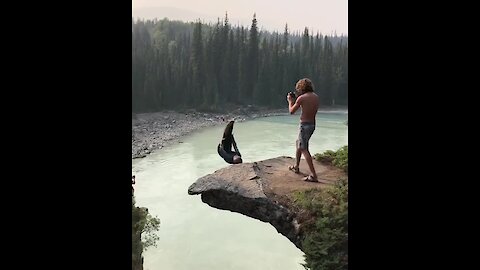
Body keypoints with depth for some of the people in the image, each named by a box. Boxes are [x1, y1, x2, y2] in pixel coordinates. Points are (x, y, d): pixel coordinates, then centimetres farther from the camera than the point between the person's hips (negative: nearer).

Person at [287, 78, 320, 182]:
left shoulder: (301, 98, -16)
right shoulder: (316, 97, 6)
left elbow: (291, 111, -6)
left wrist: (290, 101, 11)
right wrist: (295, 101, 21)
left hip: (304, 125, -8)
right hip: (312, 124, 8)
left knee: (304, 149, -5)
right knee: (299, 144, 25)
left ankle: (313, 175, -9)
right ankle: (296, 167, 37)